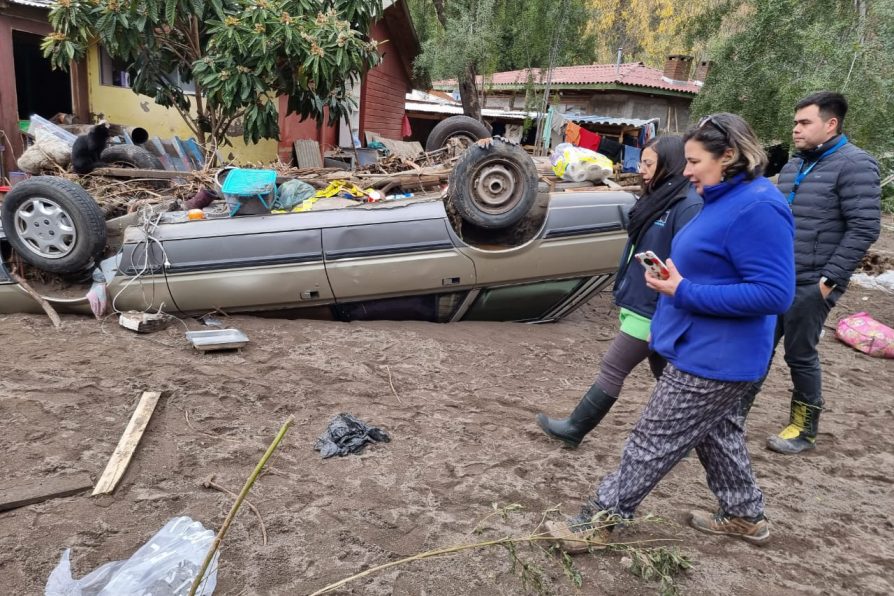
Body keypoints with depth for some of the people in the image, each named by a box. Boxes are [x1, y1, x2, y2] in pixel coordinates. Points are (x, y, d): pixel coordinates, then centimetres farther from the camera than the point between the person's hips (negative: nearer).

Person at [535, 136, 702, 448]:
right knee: (665, 374, 17)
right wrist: (625, 292, 20)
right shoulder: (656, 198, 9)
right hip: (639, 302, 9)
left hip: (654, 309, -9)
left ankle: (574, 428, 15)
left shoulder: (689, 205, -20)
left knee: (612, 368, 1)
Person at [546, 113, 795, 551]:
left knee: (654, 442, 0)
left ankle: (598, 520, 13)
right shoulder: (726, 200, 8)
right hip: (709, 351, 10)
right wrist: (676, 275, 2)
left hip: (713, 358, -10)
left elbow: (774, 293, -26)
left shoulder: (758, 208, -23)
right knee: (717, 434, 23)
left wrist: (685, 293, -25)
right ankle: (745, 516, 42)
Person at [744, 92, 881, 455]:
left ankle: (804, 430, 22)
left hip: (811, 284, -6)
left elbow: (864, 228, -15)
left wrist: (830, 278, -17)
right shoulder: (793, 165, 13)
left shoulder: (854, 164, -10)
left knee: (800, 355, 4)